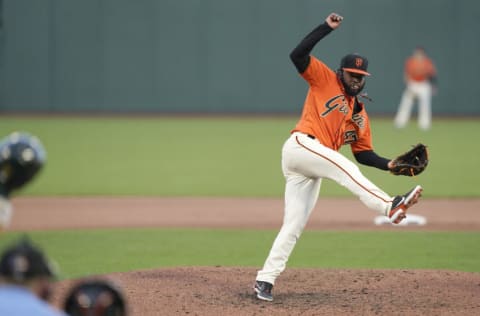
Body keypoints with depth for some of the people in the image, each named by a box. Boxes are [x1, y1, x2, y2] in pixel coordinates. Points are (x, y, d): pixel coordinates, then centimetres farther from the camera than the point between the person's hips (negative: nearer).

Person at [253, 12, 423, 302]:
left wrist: (388, 165, 1)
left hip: (311, 169, 7)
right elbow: (298, 55, -9)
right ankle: (389, 206, -44)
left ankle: (265, 280, 0)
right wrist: (327, 28, -12)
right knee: (343, 167, -29)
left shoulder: (361, 115, 22)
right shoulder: (325, 80, 5)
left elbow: (364, 153, 19)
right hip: (300, 145, -7)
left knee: (294, 226, 0)